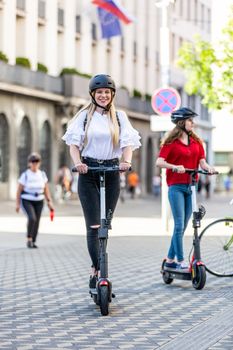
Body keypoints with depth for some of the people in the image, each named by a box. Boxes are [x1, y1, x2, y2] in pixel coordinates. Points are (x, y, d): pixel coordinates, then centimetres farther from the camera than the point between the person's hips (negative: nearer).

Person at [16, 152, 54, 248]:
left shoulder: (42, 174, 2)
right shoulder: (25, 175, -9)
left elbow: (46, 189, 7)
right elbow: (19, 189, -5)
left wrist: (49, 202, 1)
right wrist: (17, 204, -9)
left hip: (38, 201, 4)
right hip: (27, 201, -4)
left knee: (36, 222, 0)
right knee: (32, 218, -24)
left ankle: (33, 242, 14)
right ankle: (29, 239, -10)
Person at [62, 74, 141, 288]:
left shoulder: (119, 116, 8)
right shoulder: (84, 116, 5)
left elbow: (128, 142, -1)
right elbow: (74, 142, -1)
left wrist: (127, 161, -21)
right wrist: (77, 162, -20)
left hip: (112, 171, 2)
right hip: (88, 172, -2)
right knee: (94, 225, -10)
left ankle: (97, 270, 14)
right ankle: (98, 269, -15)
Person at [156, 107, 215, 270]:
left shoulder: (196, 141, 13)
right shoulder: (171, 142, -3)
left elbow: (202, 161, 7)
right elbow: (159, 162, -12)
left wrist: (208, 167, -15)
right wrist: (175, 167, -27)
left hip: (191, 186, 5)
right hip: (176, 186, -5)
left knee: (183, 226, 8)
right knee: (179, 225, -9)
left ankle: (170, 260, 17)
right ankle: (181, 262, -6)